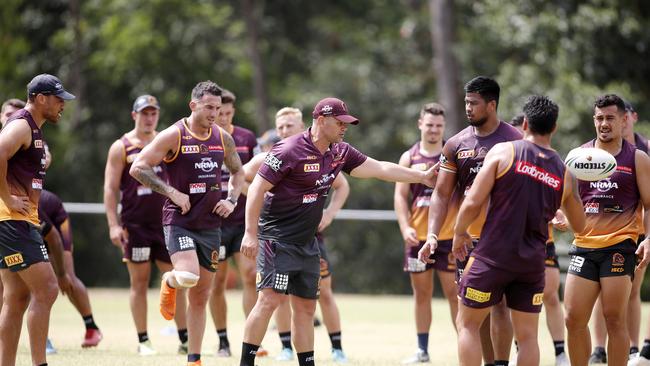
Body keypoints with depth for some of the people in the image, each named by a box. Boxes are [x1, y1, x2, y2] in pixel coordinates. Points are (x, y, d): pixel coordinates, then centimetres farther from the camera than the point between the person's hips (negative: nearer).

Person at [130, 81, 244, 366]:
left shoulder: (223, 138, 6)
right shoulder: (174, 136, -10)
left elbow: (238, 172, 23)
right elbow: (137, 168, -12)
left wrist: (231, 200, 4)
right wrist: (172, 192, -17)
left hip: (210, 224, 5)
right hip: (179, 221, -5)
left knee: (200, 295, 8)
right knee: (188, 276, -28)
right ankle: (169, 282, 10)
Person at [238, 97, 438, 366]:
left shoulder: (339, 153, 8)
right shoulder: (289, 151, -15)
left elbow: (380, 168, 13)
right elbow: (257, 188, -14)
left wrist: (422, 177, 8)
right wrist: (250, 233, -19)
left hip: (307, 242, 8)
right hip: (277, 239, -8)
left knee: (306, 306, 10)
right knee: (270, 298, -18)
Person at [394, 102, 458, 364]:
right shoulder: (409, 158, 7)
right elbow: (400, 196, 4)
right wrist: (405, 227, -10)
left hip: (449, 236, -2)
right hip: (417, 236, 2)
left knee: (454, 292, -4)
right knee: (421, 293, 8)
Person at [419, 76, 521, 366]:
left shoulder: (514, 141, -5)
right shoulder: (456, 144, 8)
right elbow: (442, 193, 8)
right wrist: (432, 234, -3)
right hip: (467, 238, 5)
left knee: (497, 303, -11)